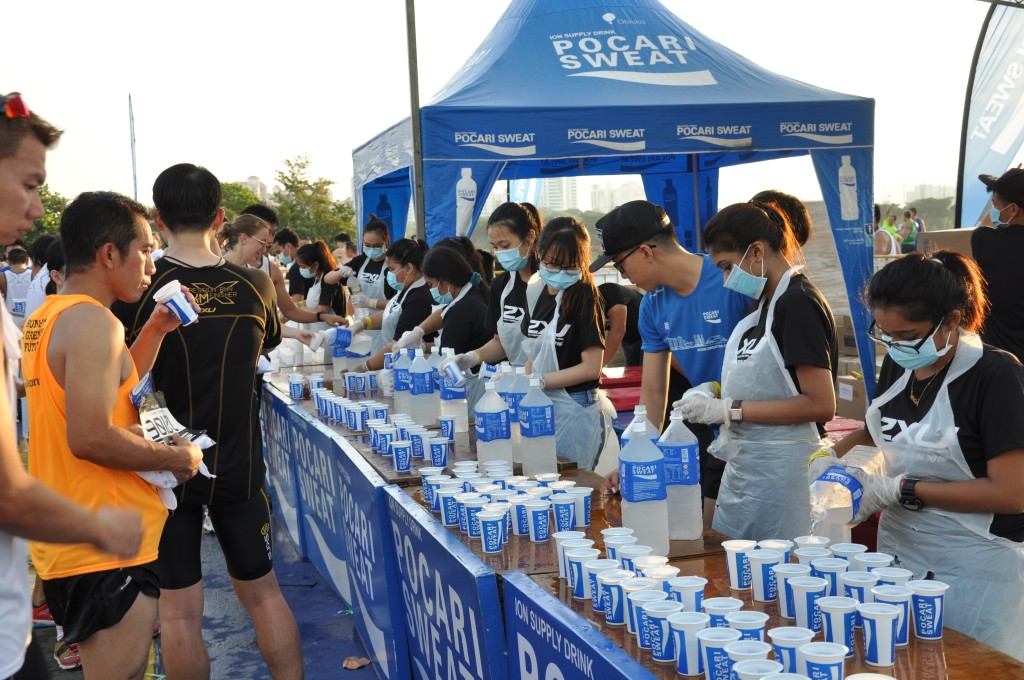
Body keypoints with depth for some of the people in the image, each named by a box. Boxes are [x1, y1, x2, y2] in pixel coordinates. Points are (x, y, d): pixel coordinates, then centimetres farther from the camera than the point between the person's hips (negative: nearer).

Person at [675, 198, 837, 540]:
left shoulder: (798, 303, -15)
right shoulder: (764, 303, 13)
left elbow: (821, 405, -20)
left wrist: (730, 409, -19)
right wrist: (715, 392, 5)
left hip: (781, 471, -9)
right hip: (742, 468, 9)